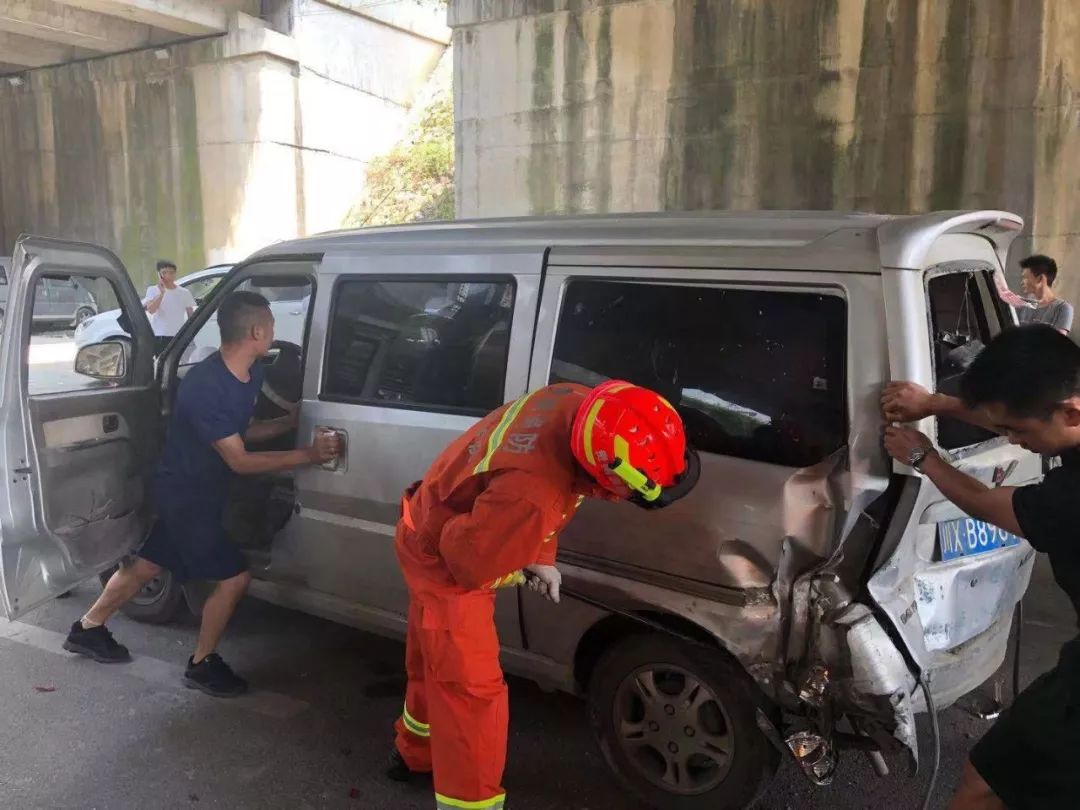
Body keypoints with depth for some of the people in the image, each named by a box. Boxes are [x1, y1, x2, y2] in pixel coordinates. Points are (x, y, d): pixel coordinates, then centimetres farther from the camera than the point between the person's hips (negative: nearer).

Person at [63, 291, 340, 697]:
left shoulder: (251, 373, -5)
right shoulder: (205, 387, -33)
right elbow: (239, 461, -29)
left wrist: (293, 420, -2)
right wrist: (307, 455, -32)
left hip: (197, 487, 9)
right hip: (186, 491, -9)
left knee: (148, 564, 22)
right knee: (234, 576, -5)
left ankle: (88, 629, 42)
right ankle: (202, 664, 15)